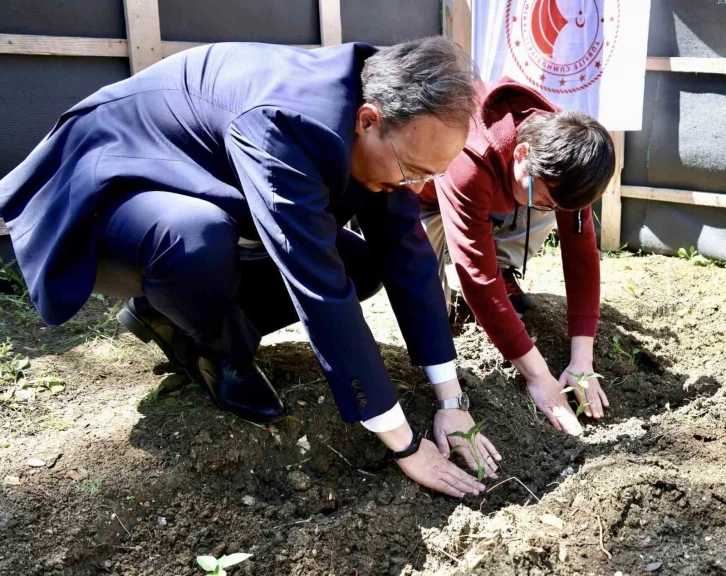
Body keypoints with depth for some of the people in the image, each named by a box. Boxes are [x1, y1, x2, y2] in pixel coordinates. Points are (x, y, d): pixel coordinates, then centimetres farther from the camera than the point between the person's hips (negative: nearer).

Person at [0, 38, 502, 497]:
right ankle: (223, 356, -6)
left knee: (362, 264, -1)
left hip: (197, 198, 7)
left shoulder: (386, 128, -14)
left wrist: (451, 401, -13)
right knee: (199, 236, -41)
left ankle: (170, 316, 7)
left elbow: (408, 255, -11)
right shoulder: (283, 123, -38)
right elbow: (321, 292, -40)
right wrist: (405, 445, -32)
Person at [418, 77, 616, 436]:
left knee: (554, 197, -21)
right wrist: (537, 376, -40)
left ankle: (504, 277, 2)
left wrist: (582, 361, -28)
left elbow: (581, 247, -23)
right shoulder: (468, 164, -45)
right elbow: (477, 273, -43)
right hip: (421, 190, -5)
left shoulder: (559, 155, -26)